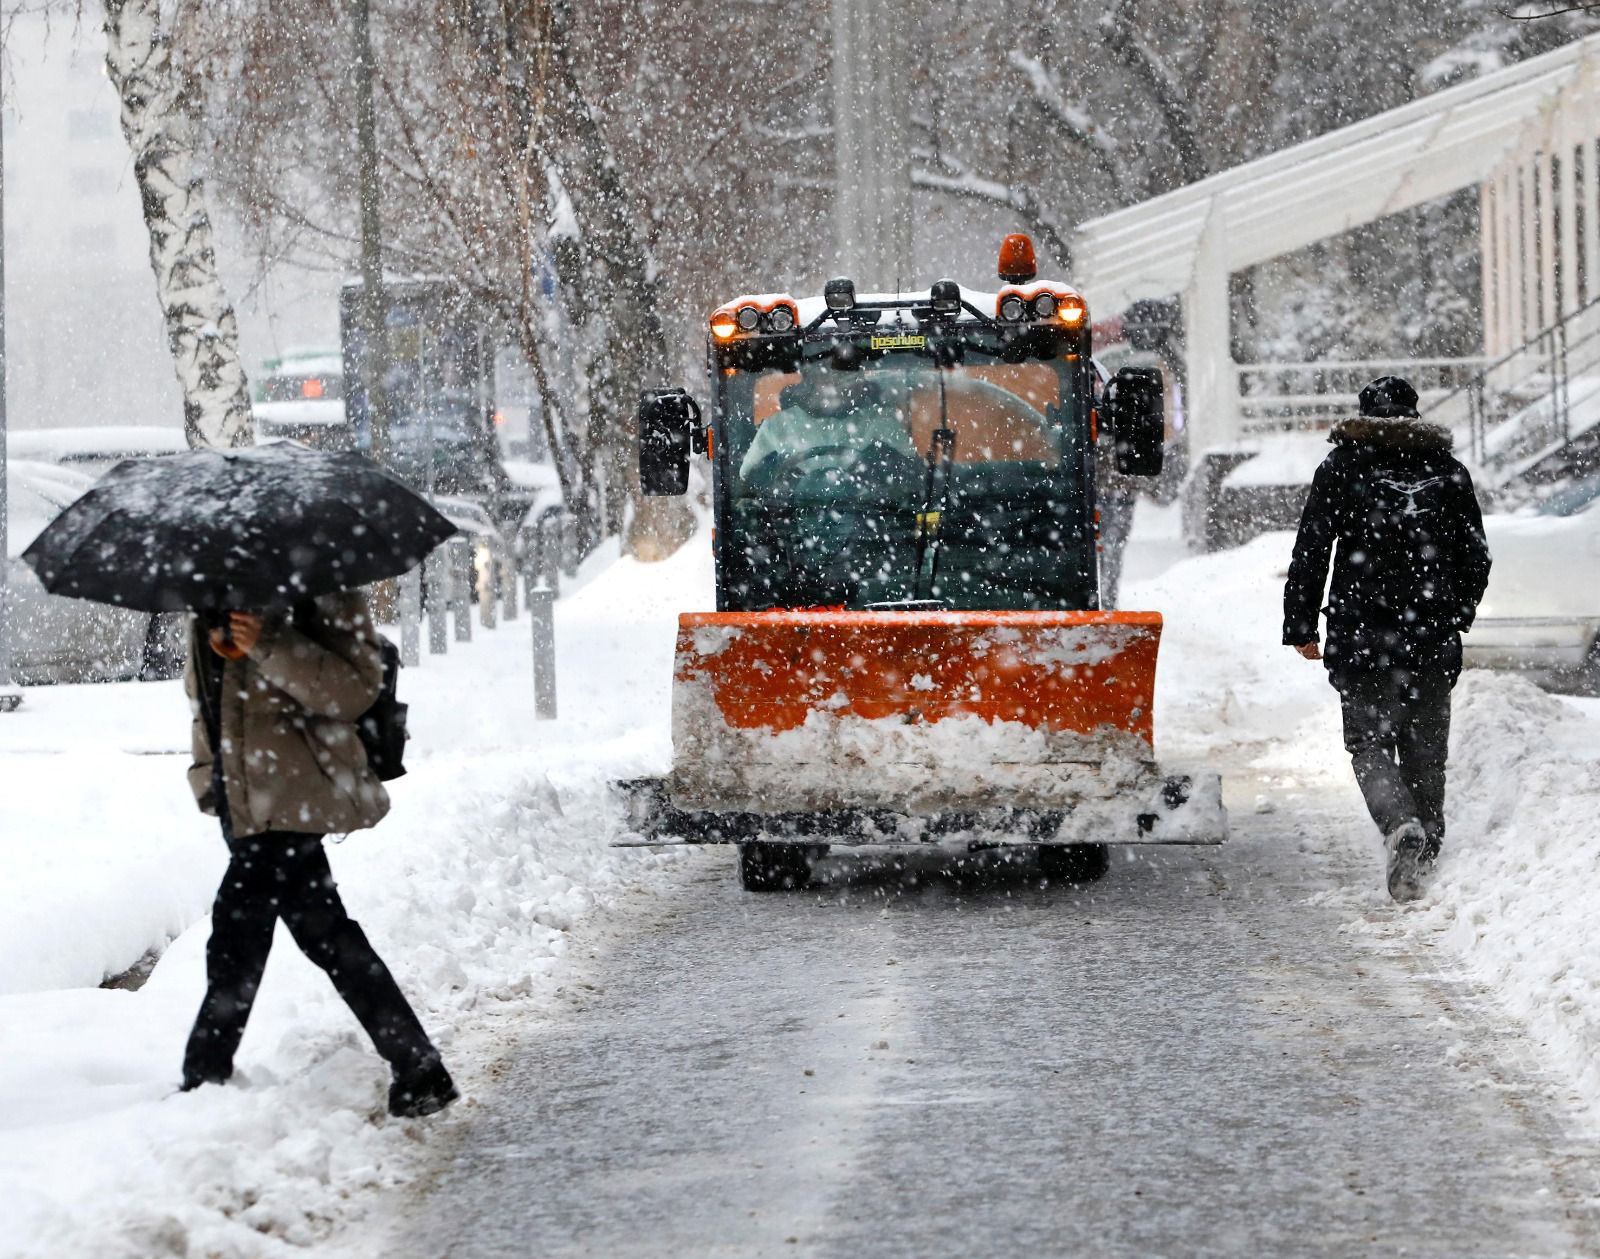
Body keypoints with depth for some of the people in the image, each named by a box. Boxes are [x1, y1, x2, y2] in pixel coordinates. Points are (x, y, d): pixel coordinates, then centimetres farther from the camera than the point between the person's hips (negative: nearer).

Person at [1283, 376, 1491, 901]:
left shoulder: (1341, 467, 0)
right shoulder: (1447, 469, 7)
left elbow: (1310, 553, -2)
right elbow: (1476, 556, 12)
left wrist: (1300, 627, 5)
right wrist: (1457, 615, 27)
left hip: (1361, 638, -2)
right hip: (1433, 641, 2)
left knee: (1370, 741, 1)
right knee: (1425, 748, 13)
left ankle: (1401, 824, -25)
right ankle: (1426, 852, 16)